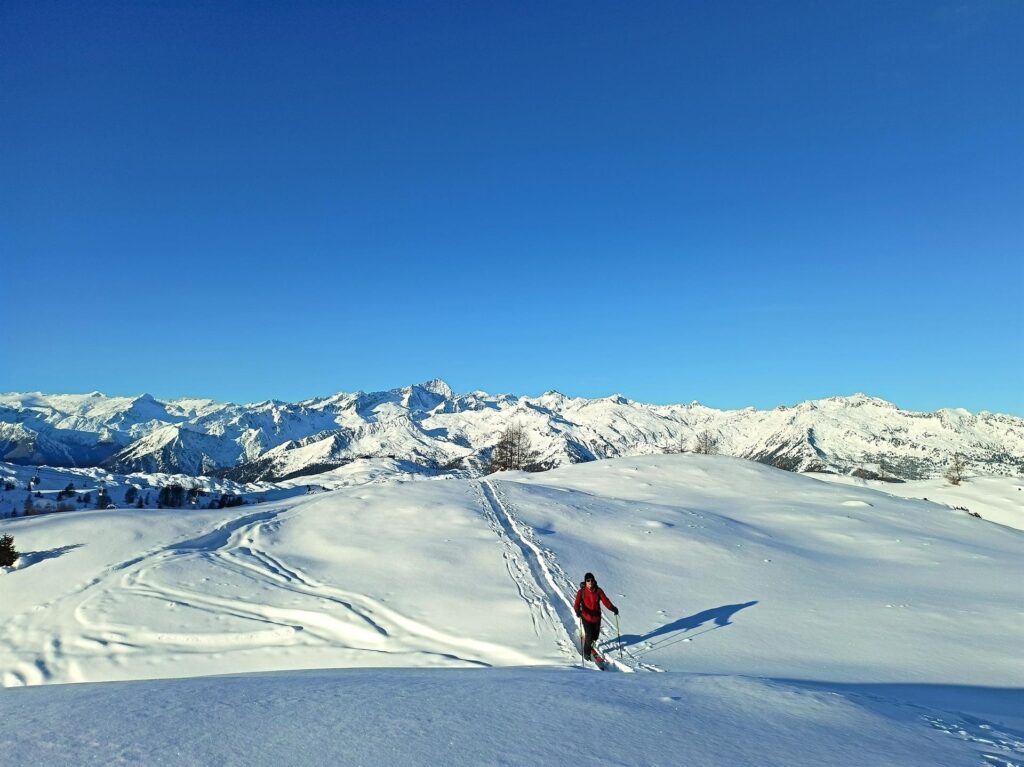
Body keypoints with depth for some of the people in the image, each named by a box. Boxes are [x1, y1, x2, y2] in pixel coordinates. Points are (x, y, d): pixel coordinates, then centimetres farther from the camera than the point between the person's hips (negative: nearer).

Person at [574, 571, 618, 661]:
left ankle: (591, 644, 50)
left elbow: (605, 600, -11)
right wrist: (577, 611, -43)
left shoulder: (598, 591, -6)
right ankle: (586, 653, 16)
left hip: (597, 617, 3)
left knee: (595, 635, 15)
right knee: (589, 636, -9)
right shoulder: (581, 592, -13)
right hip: (586, 617, -3)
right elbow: (577, 603, -22)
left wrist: (613, 608, -26)